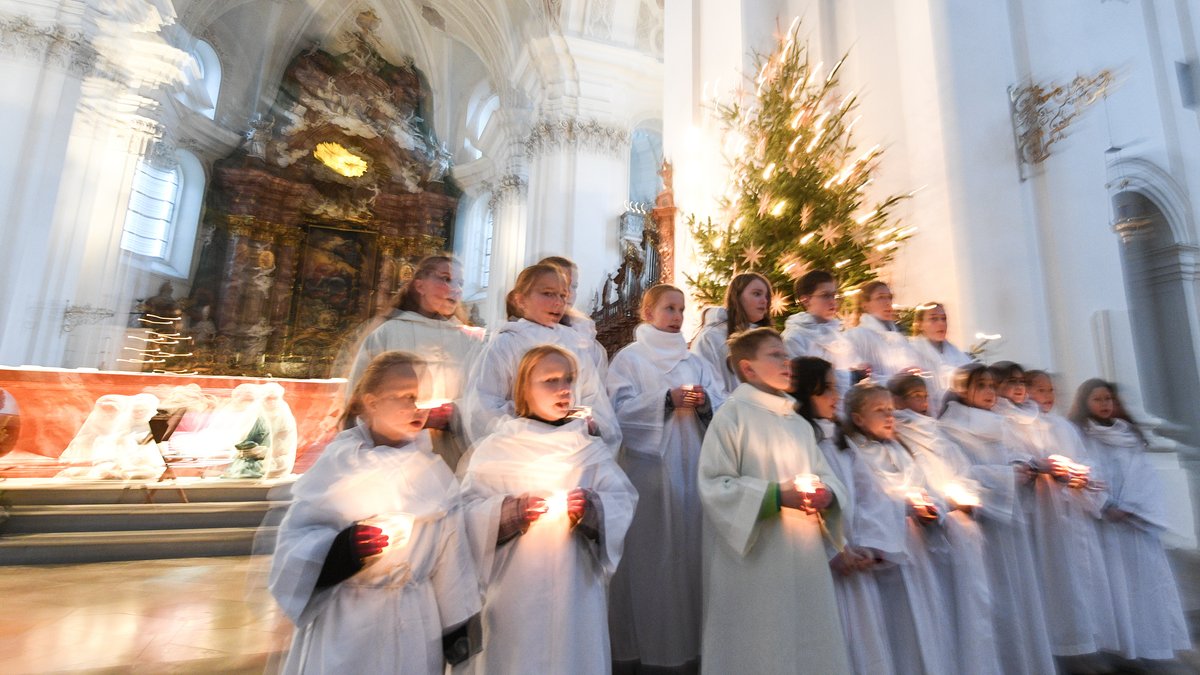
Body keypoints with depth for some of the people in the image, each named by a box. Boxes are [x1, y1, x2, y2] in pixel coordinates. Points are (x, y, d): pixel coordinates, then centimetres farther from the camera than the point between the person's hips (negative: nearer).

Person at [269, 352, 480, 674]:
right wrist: (339, 551, -30)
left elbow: (451, 556, 1)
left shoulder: (434, 470, -4)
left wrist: (456, 629, 5)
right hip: (346, 625, -2)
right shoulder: (337, 463, -11)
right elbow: (294, 542, -10)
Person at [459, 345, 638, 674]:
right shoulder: (495, 447, -2)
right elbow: (469, 509, -5)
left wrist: (593, 506, -22)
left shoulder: (590, 448, 2)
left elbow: (624, 500, -2)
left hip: (575, 586, 2)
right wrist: (510, 510, -22)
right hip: (515, 588, -1)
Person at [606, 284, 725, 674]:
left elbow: (723, 407, 6)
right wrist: (667, 399, -20)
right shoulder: (629, 358, 2)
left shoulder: (695, 361, 14)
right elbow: (620, 409, -10)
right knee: (646, 552, 3)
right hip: (647, 466, -4)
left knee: (688, 550, 9)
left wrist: (705, 401, -14)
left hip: (690, 466, 4)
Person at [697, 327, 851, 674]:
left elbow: (825, 475, 13)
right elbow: (714, 485, -16)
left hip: (806, 559, 7)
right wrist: (776, 495, -22)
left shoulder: (800, 424, 12)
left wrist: (828, 494, -9)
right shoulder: (733, 414, -11)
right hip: (756, 563, -6)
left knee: (812, 646, 16)